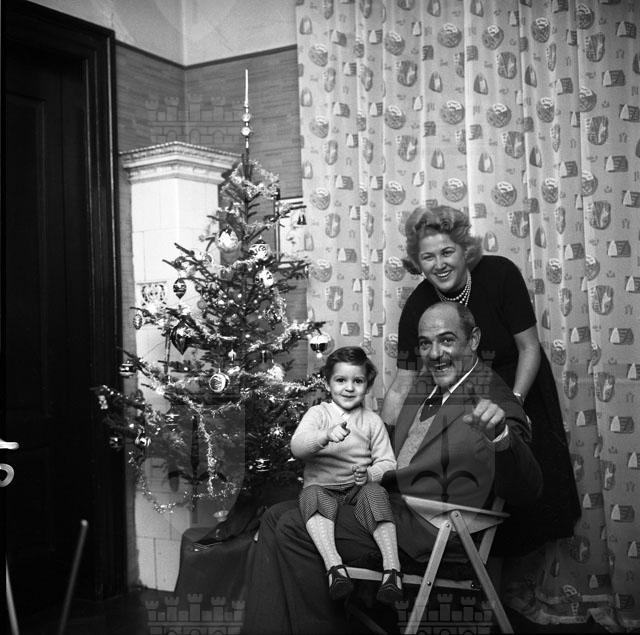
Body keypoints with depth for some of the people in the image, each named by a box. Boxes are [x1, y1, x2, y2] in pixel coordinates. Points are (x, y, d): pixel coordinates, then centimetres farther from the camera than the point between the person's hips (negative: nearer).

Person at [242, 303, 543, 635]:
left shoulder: (491, 402, -11)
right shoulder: (422, 391, 16)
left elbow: (525, 492, -24)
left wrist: (500, 436, -43)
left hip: (426, 530, -9)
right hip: (386, 503, 9)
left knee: (294, 529, -17)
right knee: (276, 517, 2)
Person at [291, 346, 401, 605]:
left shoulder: (372, 421, 12)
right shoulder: (318, 413, 6)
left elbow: (387, 462, 7)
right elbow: (297, 446, -13)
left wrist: (369, 474, -17)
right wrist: (326, 435, -34)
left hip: (358, 488, 1)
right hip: (322, 485, -1)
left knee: (376, 493, -31)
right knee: (312, 496, -33)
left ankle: (392, 568, -37)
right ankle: (334, 567, -45)